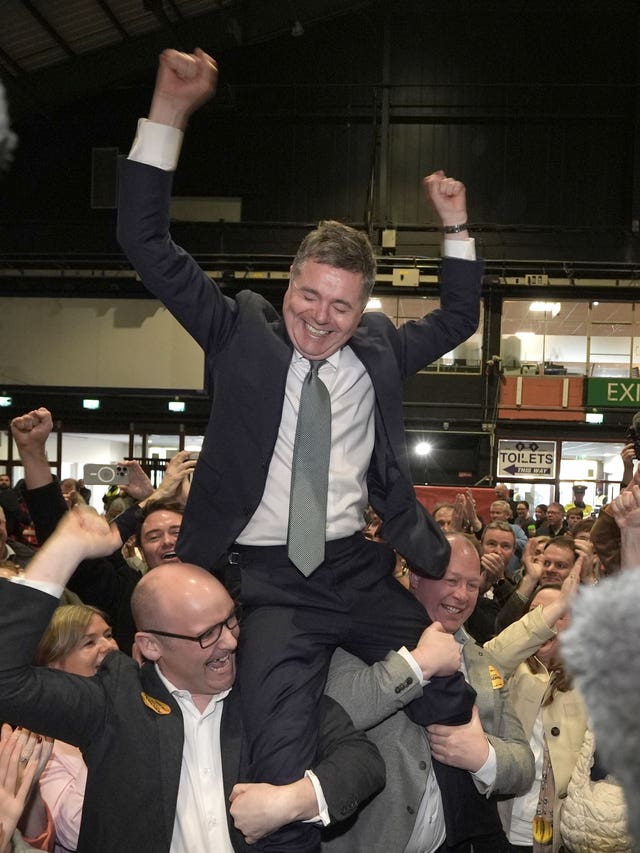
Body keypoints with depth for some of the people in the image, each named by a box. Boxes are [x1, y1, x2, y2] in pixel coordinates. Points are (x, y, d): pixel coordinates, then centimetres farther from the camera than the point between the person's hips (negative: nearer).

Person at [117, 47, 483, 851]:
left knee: (457, 706, 6)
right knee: (282, 768, -17)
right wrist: (169, 110, -13)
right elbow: (146, 242, -5)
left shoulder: (377, 350, 8)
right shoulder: (241, 334, -1)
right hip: (267, 579, -3)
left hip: (360, 570, 4)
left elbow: (456, 321, 24)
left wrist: (454, 228, 11)